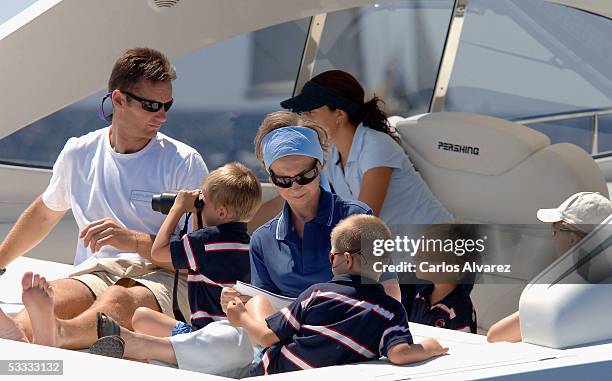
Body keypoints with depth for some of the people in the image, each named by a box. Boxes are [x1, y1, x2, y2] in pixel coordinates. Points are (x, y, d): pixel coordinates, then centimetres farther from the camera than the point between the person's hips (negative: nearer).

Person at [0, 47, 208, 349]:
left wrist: (135, 240, -16)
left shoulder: (184, 162, 5)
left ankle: (57, 334, -74)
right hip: (95, 272, 3)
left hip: (161, 278, -3)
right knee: (54, 296, -36)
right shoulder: (79, 154, 17)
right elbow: (44, 213, 36)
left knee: (118, 300, -41)